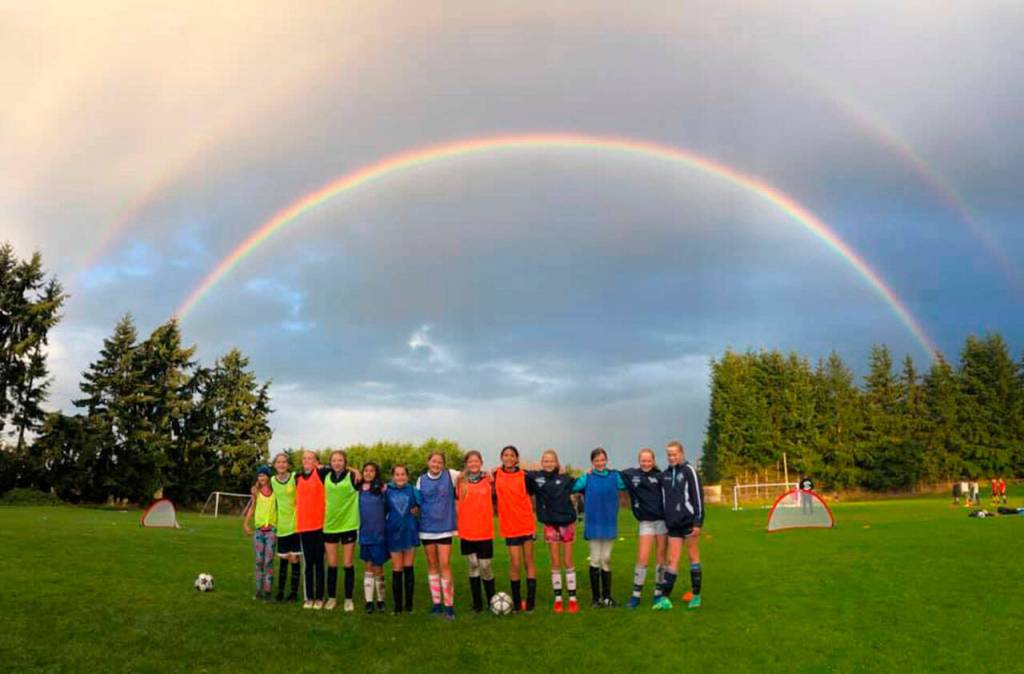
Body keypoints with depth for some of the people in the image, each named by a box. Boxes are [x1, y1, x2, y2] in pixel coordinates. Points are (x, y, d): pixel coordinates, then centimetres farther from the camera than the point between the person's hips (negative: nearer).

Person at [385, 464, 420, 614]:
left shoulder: (412, 490, -1)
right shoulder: (387, 491, 0)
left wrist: (417, 510, -14)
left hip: (410, 533, 0)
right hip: (394, 533, 0)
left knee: (408, 568, 6)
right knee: (397, 570, 5)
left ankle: (409, 603, 16)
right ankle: (398, 605, 12)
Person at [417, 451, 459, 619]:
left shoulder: (450, 475, -2)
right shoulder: (421, 480, 5)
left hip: (444, 527, -2)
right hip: (427, 528, 3)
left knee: (444, 565, -7)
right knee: (432, 565, 9)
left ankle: (449, 605, 1)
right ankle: (436, 603, 20)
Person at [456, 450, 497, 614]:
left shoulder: (489, 479, 0)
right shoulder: (461, 481, 2)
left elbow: (495, 498, 9)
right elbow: (457, 500, 9)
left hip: (485, 531, -1)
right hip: (466, 531, 1)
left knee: (485, 566, 1)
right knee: (473, 566, 7)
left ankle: (492, 601, 19)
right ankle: (477, 604, 16)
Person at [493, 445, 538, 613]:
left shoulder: (524, 476, -2)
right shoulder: (496, 475, 0)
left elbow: (531, 498, 3)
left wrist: (534, 523, 1)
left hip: (526, 524, 0)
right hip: (509, 526, 0)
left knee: (528, 562, 6)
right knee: (515, 564, -2)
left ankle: (530, 602, 13)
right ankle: (516, 603, 12)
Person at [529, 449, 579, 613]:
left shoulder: (565, 479, -2)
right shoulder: (535, 477, -4)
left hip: (566, 523, 0)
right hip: (550, 525, 0)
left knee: (568, 562, 6)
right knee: (555, 563, 6)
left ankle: (572, 598, 13)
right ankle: (558, 599, 16)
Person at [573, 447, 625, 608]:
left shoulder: (615, 476, 2)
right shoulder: (587, 478, -4)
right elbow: (572, 487, -17)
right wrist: (587, 474, -18)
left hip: (609, 523, 2)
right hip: (593, 524, -2)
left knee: (606, 560, 10)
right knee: (595, 560, 4)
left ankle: (607, 596, 19)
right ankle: (596, 597, 13)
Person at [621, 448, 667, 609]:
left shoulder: (659, 476, 0)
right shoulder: (630, 475, 0)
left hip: (662, 520, 1)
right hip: (645, 522, -1)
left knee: (661, 558, 7)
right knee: (642, 559, -5)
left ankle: (658, 593, 20)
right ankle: (636, 595, 7)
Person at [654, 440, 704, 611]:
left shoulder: (689, 471, -6)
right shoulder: (664, 474, 10)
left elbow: (698, 496, -9)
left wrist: (698, 522, -13)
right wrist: (665, 521, 14)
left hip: (688, 521, -5)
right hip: (673, 523, 5)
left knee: (693, 557, 5)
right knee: (672, 560, 3)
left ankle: (696, 596, 14)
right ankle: (665, 598, 0)